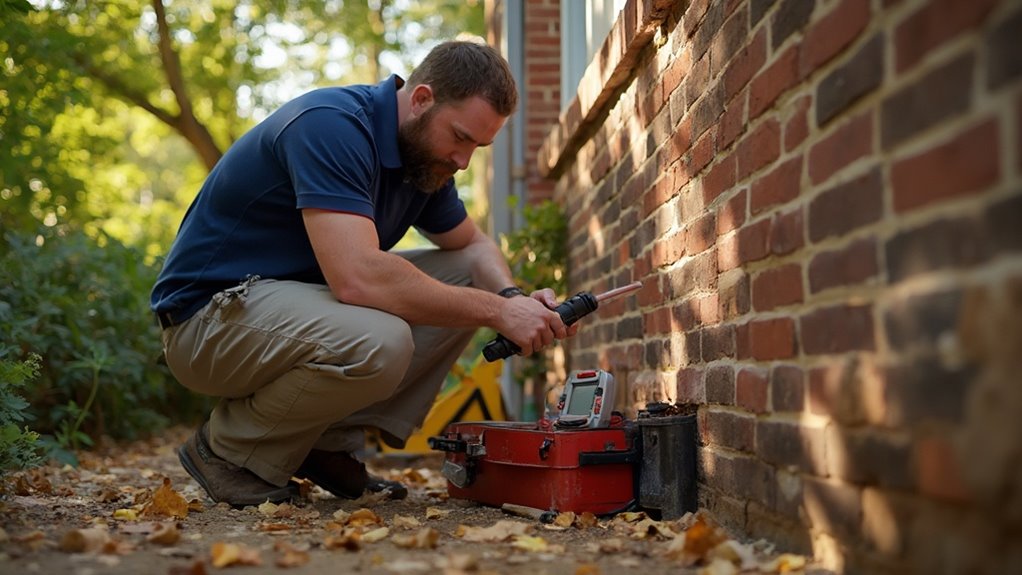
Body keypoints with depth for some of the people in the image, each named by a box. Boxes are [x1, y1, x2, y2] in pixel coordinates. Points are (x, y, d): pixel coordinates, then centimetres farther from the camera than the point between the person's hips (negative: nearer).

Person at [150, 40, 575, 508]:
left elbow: (472, 245, 18)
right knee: (377, 344, -36)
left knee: (470, 280, 3)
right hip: (209, 314, -9)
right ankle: (231, 449, -8)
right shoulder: (331, 126, -25)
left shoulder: (425, 151, 4)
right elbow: (357, 277, -36)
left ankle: (333, 444, 1)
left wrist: (513, 298, -6)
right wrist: (496, 311, -29)